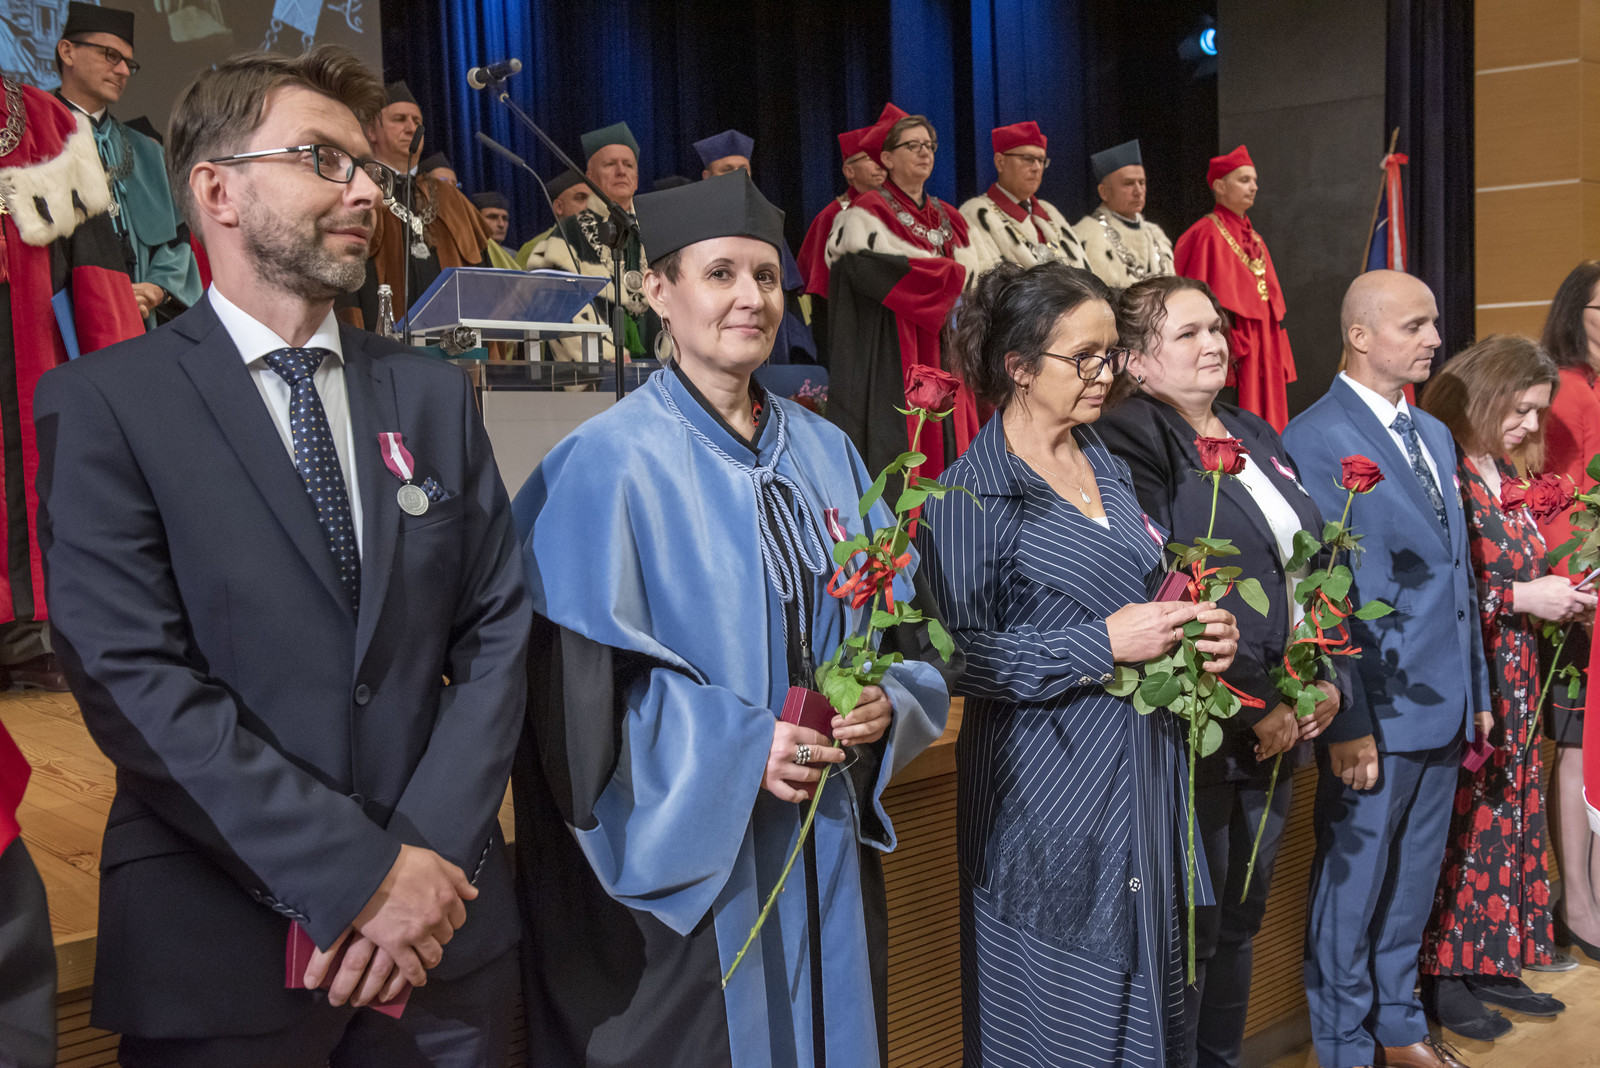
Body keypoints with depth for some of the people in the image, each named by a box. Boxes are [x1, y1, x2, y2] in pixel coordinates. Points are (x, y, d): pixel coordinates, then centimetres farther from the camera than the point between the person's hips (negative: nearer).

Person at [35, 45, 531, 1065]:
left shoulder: (435, 394, 7)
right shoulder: (103, 403, -6)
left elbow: (498, 629, 2)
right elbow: (133, 679, -14)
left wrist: (427, 855, -10)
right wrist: (357, 874, -17)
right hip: (220, 955, -3)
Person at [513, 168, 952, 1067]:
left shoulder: (827, 454, 7)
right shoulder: (607, 465, -11)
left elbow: (898, 618, 10)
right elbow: (576, 687, -15)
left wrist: (888, 701, -11)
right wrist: (741, 748, -22)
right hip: (680, 852, -5)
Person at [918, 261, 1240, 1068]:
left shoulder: (1108, 468, 11)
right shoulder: (974, 494, -12)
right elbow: (961, 654, -18)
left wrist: (1198, 634, 2)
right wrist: (1103, 645, -20)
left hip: (1143, 776, 7)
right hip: (1050, 793, -7)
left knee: (1146, 1001, 15)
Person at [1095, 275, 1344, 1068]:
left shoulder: (1257, 438, 14)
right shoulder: (1129, 442, -13)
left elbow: (1310, 567, 16)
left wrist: (1327, 679, 2)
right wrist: (1255, 705, -15)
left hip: (1279, 727, 8)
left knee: (1241, 921, 18)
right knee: (1188, 934, 4)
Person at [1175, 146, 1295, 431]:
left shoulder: (1253, 239, 18)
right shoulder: (1207, 234, -8)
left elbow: (1270, 302, 19)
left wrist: (1279, 361, 14)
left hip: (1261, 352, 8)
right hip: (1232, 355, -8)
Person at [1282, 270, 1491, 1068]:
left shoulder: (1435, 434, 14)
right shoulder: (1316, 438, -13)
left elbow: (1458, 573, 16)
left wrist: (1477, 692, 14)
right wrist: (1347, 723, -18)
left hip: (1443, 706, 8)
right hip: (1378, 710, -8)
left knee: (1413, 881, 19)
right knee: (1353, 886, 6)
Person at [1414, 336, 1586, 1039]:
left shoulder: (1504, 472, 12)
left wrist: (1558, 598, 4)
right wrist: (1522, 598, -16)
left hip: (1512, 682, 8)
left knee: (1508, 817, 12)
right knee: (1461, 824, -1)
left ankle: (1491, 962, 24)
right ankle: (1443, 976, 12)